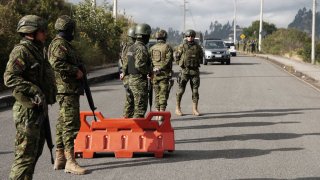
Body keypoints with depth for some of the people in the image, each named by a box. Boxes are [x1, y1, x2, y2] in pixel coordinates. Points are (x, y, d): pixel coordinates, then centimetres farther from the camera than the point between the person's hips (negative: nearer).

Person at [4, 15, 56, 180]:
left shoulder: (37, 51, 16)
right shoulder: (21, 51, -14)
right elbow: (10, 78, -25)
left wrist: (49, 97, 19)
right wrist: (34, 90, -28)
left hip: (39, 110, 10)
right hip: (27, 110, -10)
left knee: (35, 152, 18)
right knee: (26, 154, -7)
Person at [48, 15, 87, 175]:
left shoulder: (64, 44, 20)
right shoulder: (59, 44, -13)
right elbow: (57, 63, -28)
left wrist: (78, 69, 12)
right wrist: (76, 71, -20)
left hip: (70, 90, 11)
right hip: (67, 90, -11)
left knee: (63, 123, 14)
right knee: (71, 124, -12)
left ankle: (59, 158, 21)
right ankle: (70, 162, -13)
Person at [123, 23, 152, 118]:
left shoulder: (131, 48, 13)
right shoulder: (141, 48, -17)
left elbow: (127, 64, 16)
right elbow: (139, 65, -26)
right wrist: (149, 72, -13)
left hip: (131, 79, 9)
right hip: (139, 81, -9)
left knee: (136, 104, 17)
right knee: (141, 106, -5)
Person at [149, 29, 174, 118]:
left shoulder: (152, 48, 8)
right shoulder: (167, 47, -6)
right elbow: (168, 60, -16)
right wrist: (160, 68, -13)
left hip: (154, 74, 4)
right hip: (165, 74, -4)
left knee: (157, 94, 14)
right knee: (163, 94, -3)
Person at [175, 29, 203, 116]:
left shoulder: (198, 47, 6)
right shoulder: (182, 47, -1)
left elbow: (201, 56, 19)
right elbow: (177, 57, 6)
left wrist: (197, 63, 11)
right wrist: (181, 64, 4)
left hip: (195, 71, 2)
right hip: (184, 71, -2)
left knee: (195, 90, 2)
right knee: (181, 90, -2)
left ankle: (195, 109, 7)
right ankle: (178, 108, 11)